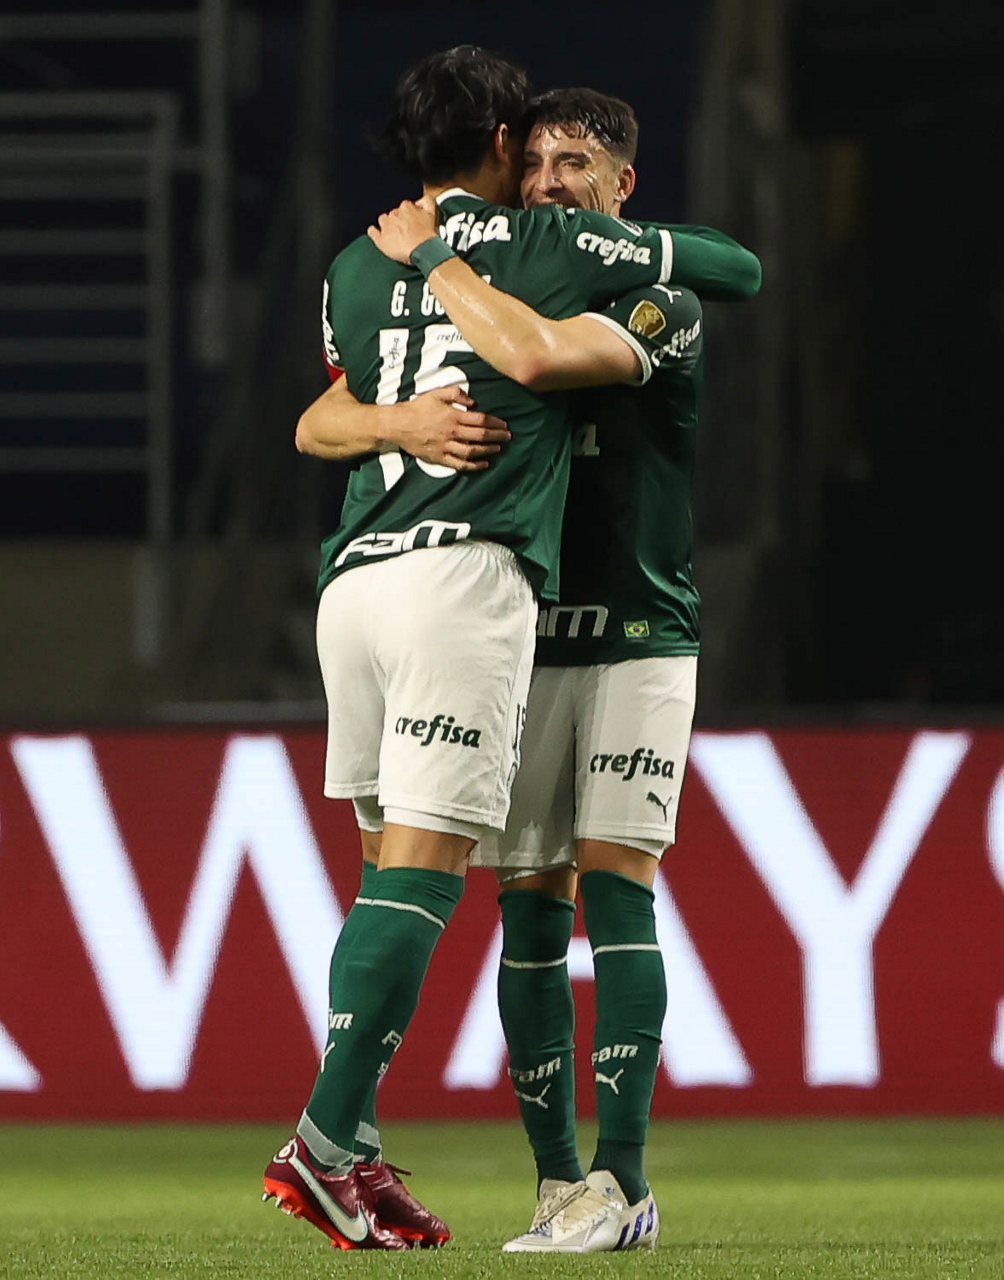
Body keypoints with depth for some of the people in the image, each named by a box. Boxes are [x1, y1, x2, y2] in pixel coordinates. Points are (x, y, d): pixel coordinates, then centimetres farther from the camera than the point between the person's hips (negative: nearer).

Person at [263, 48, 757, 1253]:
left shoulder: (352, 271, 19)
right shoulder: (550, 246, 5)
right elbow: (736, 266, 18)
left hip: (352, 574, 6)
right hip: (464, 571, -6)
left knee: (393, 870, 10)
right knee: (422, 872, -9)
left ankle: (351, 1150, 2)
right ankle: (325, 1142, -17)